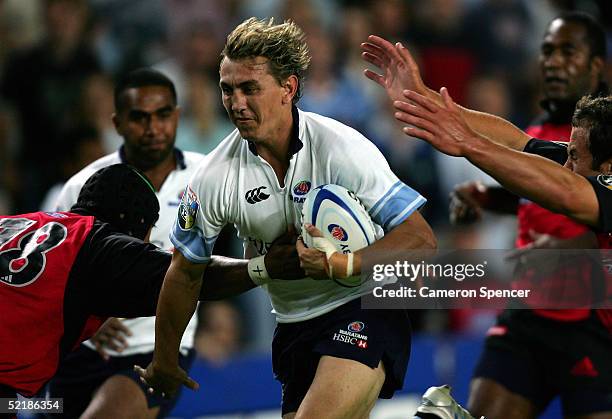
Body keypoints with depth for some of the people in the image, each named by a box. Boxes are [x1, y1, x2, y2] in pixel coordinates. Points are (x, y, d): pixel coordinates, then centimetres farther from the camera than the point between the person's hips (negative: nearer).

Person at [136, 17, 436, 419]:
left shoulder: (341, 148, -16)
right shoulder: (215, 176, -5)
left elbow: (420, 238, -16)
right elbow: (186, 273, 9)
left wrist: (345, 264, -28)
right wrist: (164, 362, 14)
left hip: (365, 310, -5)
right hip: (293, 325, 5)